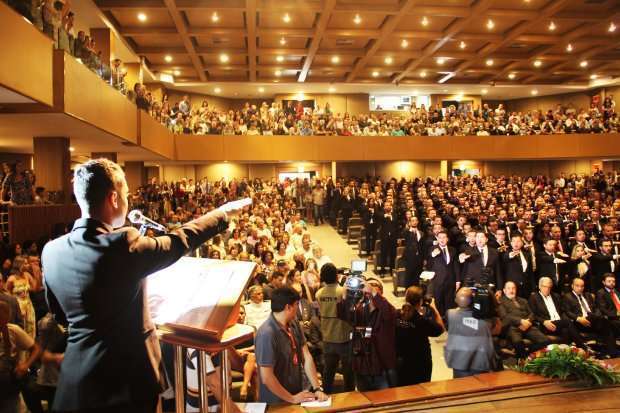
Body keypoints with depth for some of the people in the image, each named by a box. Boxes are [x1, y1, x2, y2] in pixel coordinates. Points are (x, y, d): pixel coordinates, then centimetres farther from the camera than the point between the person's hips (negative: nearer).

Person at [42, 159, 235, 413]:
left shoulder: (51, 251, -3)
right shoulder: (122, 244, -21)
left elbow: (58, 310, 12)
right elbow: (180, 240, -7)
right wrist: (222, 214, 7)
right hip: (127, 379, -5)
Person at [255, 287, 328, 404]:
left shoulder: (294, 324, -2)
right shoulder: (267, 333, -26)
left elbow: (306, 357, -2)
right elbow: (266, 378, -25)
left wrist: (317, 389, -10)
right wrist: (292, 399, -15)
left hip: (296, 394, 7)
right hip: (276, 403, -7)